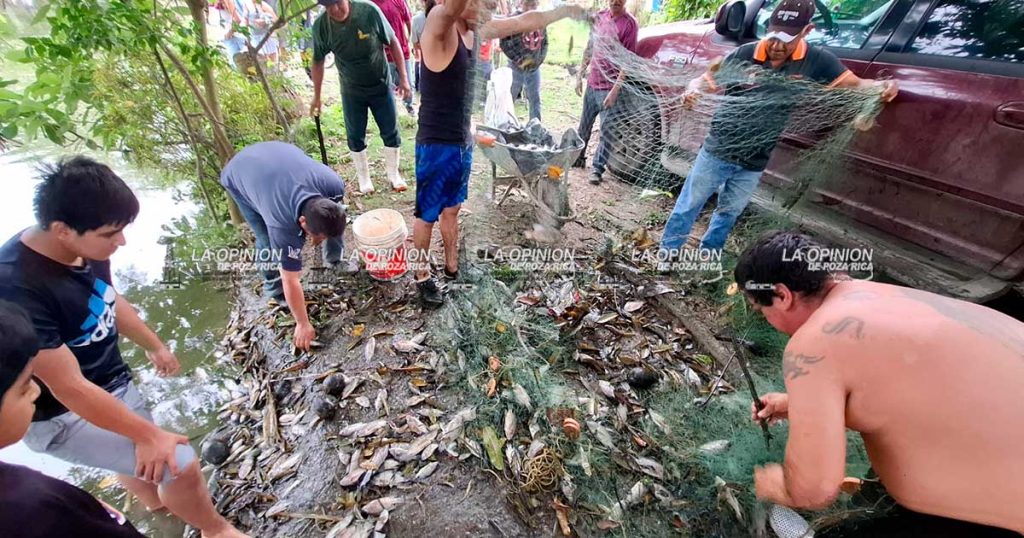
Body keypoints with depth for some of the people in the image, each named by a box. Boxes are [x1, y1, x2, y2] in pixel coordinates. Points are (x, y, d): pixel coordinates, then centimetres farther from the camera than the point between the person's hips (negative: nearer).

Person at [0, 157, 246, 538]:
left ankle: (156, 501, 62)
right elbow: (69, 388, -29)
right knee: (179, 462, -11)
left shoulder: (87, 247, -12)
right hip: (64, 416, -7)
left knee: (137, 456, 30)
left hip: (114, 382, 7)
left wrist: (154, 346, 21)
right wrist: (147, 434, -21)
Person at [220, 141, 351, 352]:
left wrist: (318, 233, 2)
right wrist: (303, 325, -25)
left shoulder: (334, 185, -34)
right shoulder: (282, 223, -42)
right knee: (268, 241, -15)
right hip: (239, 174, -4)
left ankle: (334, 259, 20)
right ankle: (274, 289, 9)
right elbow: (291, 281, -33)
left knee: (330, 219, -4)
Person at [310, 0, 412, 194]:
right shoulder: (321, 26, -15)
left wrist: (403, 78, -11)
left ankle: (393, 174, 25)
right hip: (351, 91, 1)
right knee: (355, 137, 6)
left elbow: (393, 43, -10)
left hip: (380, 85, -1)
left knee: (391, 133, 5)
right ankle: (364, 178, 25)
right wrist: (316, 96, 3)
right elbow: (318, 61, -2)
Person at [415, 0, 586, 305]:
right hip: (436, 146, -8)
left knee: (452, 209, 21)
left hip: (463, 143, 8)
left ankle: (452, 266, 40)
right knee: (427, 216, 8)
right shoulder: (439, 26, -17)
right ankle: (422, 275, 28)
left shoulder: (475, 31, 6)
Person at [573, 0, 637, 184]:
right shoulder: (600, 17, 7)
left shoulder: (629, 23, -11)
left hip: (609, 88, -6)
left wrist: (615, 90, -20)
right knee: (584, 125, 15)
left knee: (606, 129, -3)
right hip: (592, 84, 6)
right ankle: (578, 157, 31)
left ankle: (597, 168, 6)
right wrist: (579, 75, 13)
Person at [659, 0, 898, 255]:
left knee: (729, 213, 17)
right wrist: (693, 91, -33)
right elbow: (705, 81, -9)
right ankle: (668, 252, 23)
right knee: (689, 204, 6)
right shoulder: (744, 55, -13)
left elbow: (854, 84, -3)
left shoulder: (816, 61, -6)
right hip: (718, 151, -3)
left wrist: (882, 86, -26)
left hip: (754, 164, 3)